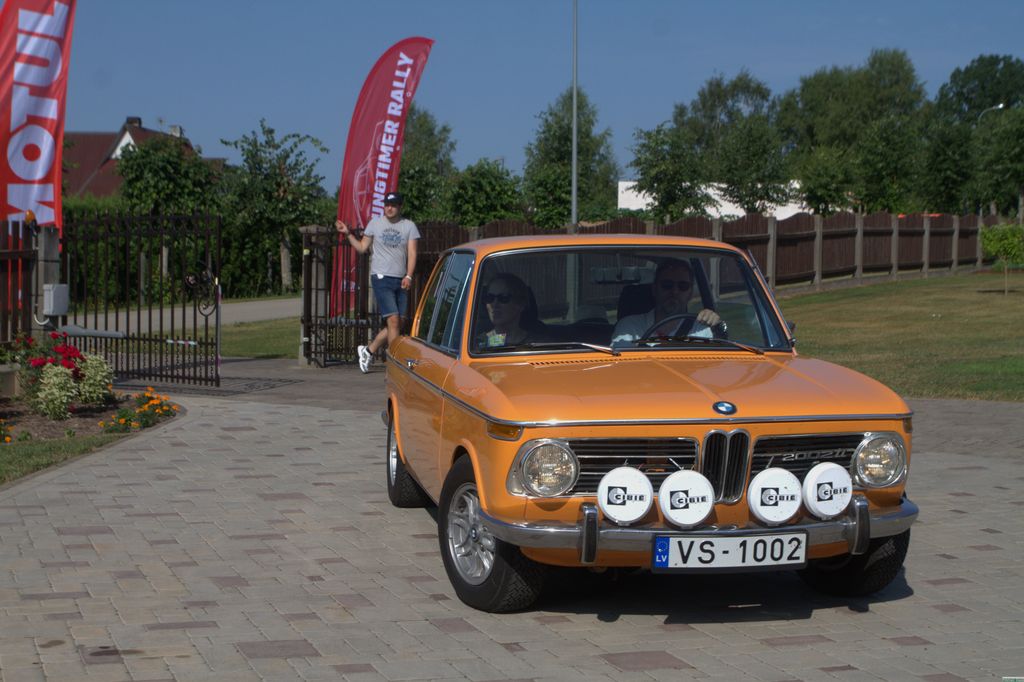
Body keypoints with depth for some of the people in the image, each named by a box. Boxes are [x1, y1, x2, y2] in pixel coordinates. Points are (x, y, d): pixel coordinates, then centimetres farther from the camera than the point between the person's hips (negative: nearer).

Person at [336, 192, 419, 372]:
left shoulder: (409, 226, 5)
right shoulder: (375, 223, 5)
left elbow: (412, 253, -1)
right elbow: (362, 248, 12)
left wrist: (408, 276, -14)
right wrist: (347, 234, 0)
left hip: (400, 281, 3)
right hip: (381, 278, -3)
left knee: (398, 324, 4)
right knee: (393, 320, -13)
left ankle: (368, 350, 22)